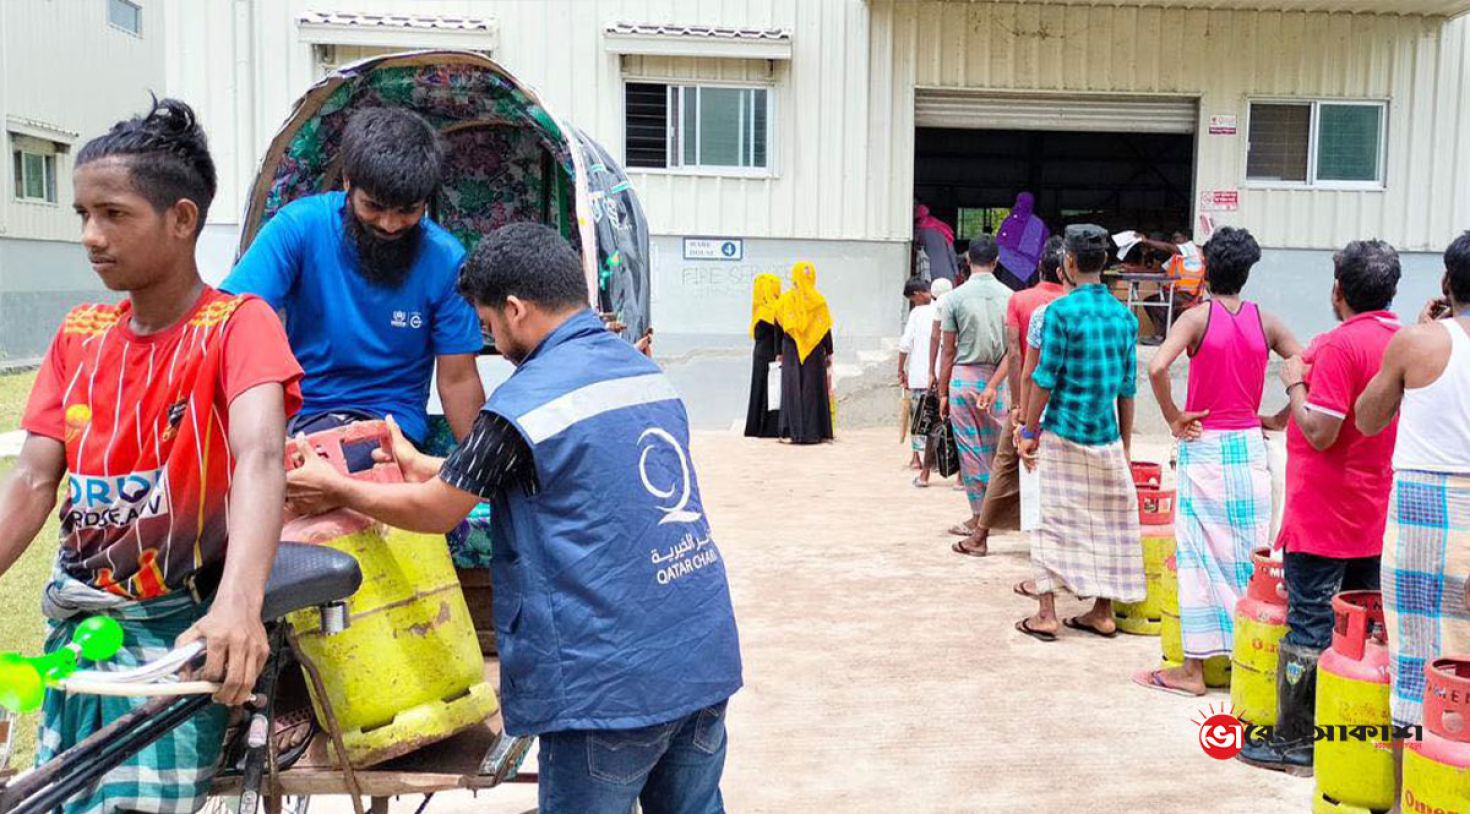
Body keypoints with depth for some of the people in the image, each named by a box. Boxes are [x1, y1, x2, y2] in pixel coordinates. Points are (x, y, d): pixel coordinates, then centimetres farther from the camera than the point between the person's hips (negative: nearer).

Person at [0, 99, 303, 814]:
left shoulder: (237, 324, -12)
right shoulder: (79, 334, 6)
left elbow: (259, 458, -29)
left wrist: (238, 605, -45)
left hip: (177, 630, -6)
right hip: (76, 629, 6)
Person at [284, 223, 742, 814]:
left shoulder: (524, 403, -13)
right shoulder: (645, 371, 11)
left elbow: (434, 513, -1)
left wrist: (335, 489, 16)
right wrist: (428, 468, 27)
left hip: (611, 684, -7)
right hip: (705, 661, 7)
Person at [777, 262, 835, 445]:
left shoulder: (784, 300, -2)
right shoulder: (818, 300, -3)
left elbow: (779, 328, 0)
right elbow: (826, 328, -2)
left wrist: (779, 353, 8)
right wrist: (829, 352, 6)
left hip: (791, 349, 0)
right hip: (814, 352, 0)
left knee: (792, 389, 4)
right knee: (814, 389, 4)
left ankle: (794, 431, 1)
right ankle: (814, 432, 4)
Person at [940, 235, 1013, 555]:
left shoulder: (956, 297, -6)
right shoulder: (1009, 297, 1)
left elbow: (948, 351, -3)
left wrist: (942, 393, 4)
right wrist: (993, 385, -6)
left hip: (963, 377, -2)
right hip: (995, 378, 2)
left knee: (971, 453, 3)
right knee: (994, 452, 13)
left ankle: (978, 535, 4)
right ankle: (979, 520, 25)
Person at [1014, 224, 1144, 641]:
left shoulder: (1061, 311, -10)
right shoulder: (1125, 315, 6)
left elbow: (1045, 379, -11)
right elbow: (1127, 389, 9)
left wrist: (1029, 431, -1)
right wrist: (1125, 446, 16)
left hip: (1064, 433, -4)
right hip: (1107, 436, 5)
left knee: (1056, 520, 2)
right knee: (1108, 523, 11)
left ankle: (1046, 614, 5)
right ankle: (1102, 613, 19)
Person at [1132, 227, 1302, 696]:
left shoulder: (1197, 317, -8)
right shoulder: (1265, 321, 4)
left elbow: (1157, 368, -24)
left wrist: (1173, 419, -11)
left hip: (1205, 445, -3)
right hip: (1250, 446, 4)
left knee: (1202, 553, 2)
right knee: (1250, 552, 12)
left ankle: (1194, 668, 7)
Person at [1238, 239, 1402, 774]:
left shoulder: (1341, 344, -18)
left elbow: (1320, 431, -22)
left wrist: (1295, 383, -8)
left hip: (1324, 518, -8)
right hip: (1373, 517, 8)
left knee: (1308, 628, -1)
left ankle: (1295, 742, 7)